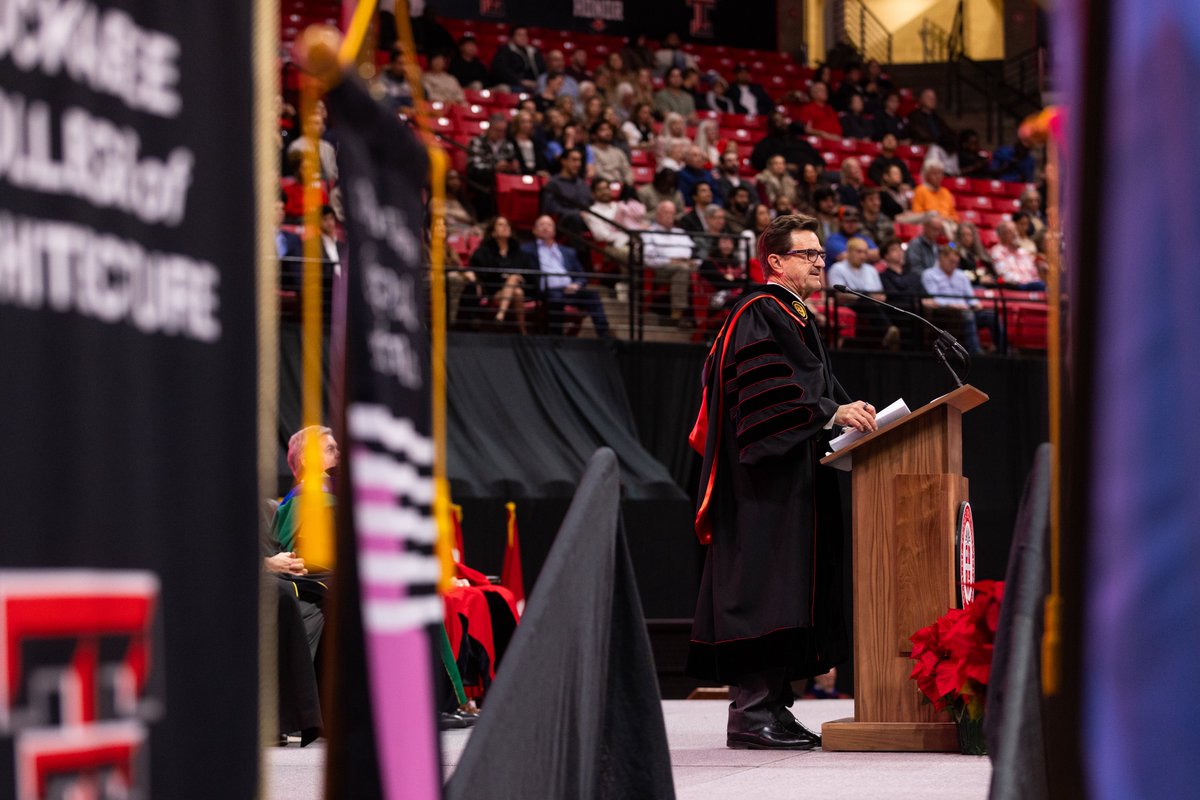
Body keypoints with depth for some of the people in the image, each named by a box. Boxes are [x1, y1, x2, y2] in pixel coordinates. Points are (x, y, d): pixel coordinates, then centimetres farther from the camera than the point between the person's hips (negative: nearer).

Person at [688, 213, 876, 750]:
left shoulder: (799, 319, 22)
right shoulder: (758, 314, -9)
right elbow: (769, 388, -22)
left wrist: (849, 415, 5)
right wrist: (831, 413, -27)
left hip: (798, 479, 10)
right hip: (767, 478, -10)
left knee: (789, 591, 8)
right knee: (764, 585, -13)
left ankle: (773, 704, 11)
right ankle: (751, 713, -14)